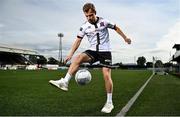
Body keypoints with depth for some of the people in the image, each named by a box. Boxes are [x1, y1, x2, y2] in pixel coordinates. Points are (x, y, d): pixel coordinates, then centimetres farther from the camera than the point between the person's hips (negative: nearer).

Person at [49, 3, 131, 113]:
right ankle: (64, 82, -31)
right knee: (78, 58, -27)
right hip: (93, 50, 2)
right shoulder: (84, 26, 1)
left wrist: (125, 37, 19)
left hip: (105, 51, -2)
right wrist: (71, 54, -9)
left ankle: (109, 103, 2)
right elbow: (78, 40, 0)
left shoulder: (104, 21, -4)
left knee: (107, 75, -11)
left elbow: (116, 28, 11)